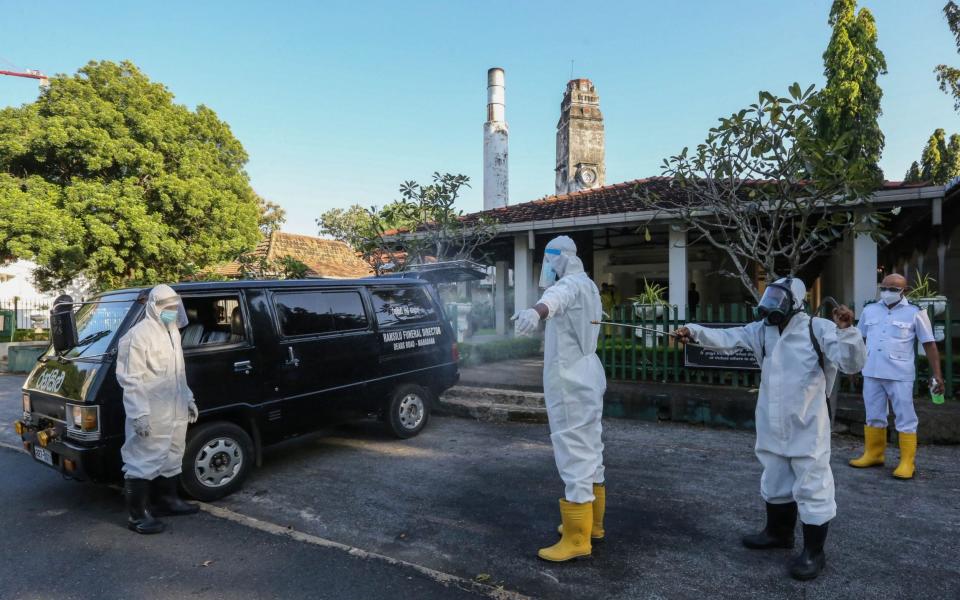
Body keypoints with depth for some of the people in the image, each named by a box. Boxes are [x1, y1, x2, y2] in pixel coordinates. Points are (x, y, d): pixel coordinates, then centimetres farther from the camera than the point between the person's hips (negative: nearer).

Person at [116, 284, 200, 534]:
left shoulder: (172, 332, 14)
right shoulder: (139, 335, -16)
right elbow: (129, 379, -20)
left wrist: (188, 399, 22)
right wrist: (139, 414, -24)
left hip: (174, 413, 9)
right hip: (150, 417, -9)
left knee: (171, 458, 19)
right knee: (143, 463, -1)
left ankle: (166, 500, 34)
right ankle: (138, 515, 9)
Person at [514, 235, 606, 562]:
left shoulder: (571, 283, -17)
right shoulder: (586, 286, 14)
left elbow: (557, 296, -44)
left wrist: (536, 311, -64)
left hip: (570, 382, -11)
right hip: (585, 378, 11)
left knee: (574, 455, -6)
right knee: (589, 450, 17)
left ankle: (577, 538, 2)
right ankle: (591, 523, 30)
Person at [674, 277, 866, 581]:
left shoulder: (819, 329, -14)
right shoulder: (762, 330, 2)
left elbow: (852, 363, -20)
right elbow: (727, 337, -4)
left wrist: (846, 329, -36)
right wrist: (694, 332, -19)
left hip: (807, 427, -6)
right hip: (773, 427, 6)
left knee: (811, 488, 2)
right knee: (774, 483, 21)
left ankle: (814, 552, 18)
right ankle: (779, 532, 42)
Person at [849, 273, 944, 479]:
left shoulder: (915, 312, -4)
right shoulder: (869, 310, 7)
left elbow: (929, 344, -2)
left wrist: (937, 375, -7)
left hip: (899, 375, -4)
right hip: (871, 373, 4)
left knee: (905, 419, 3)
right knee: (874, 417, 14)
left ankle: (907, 462, 10)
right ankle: (873, 455, 25)